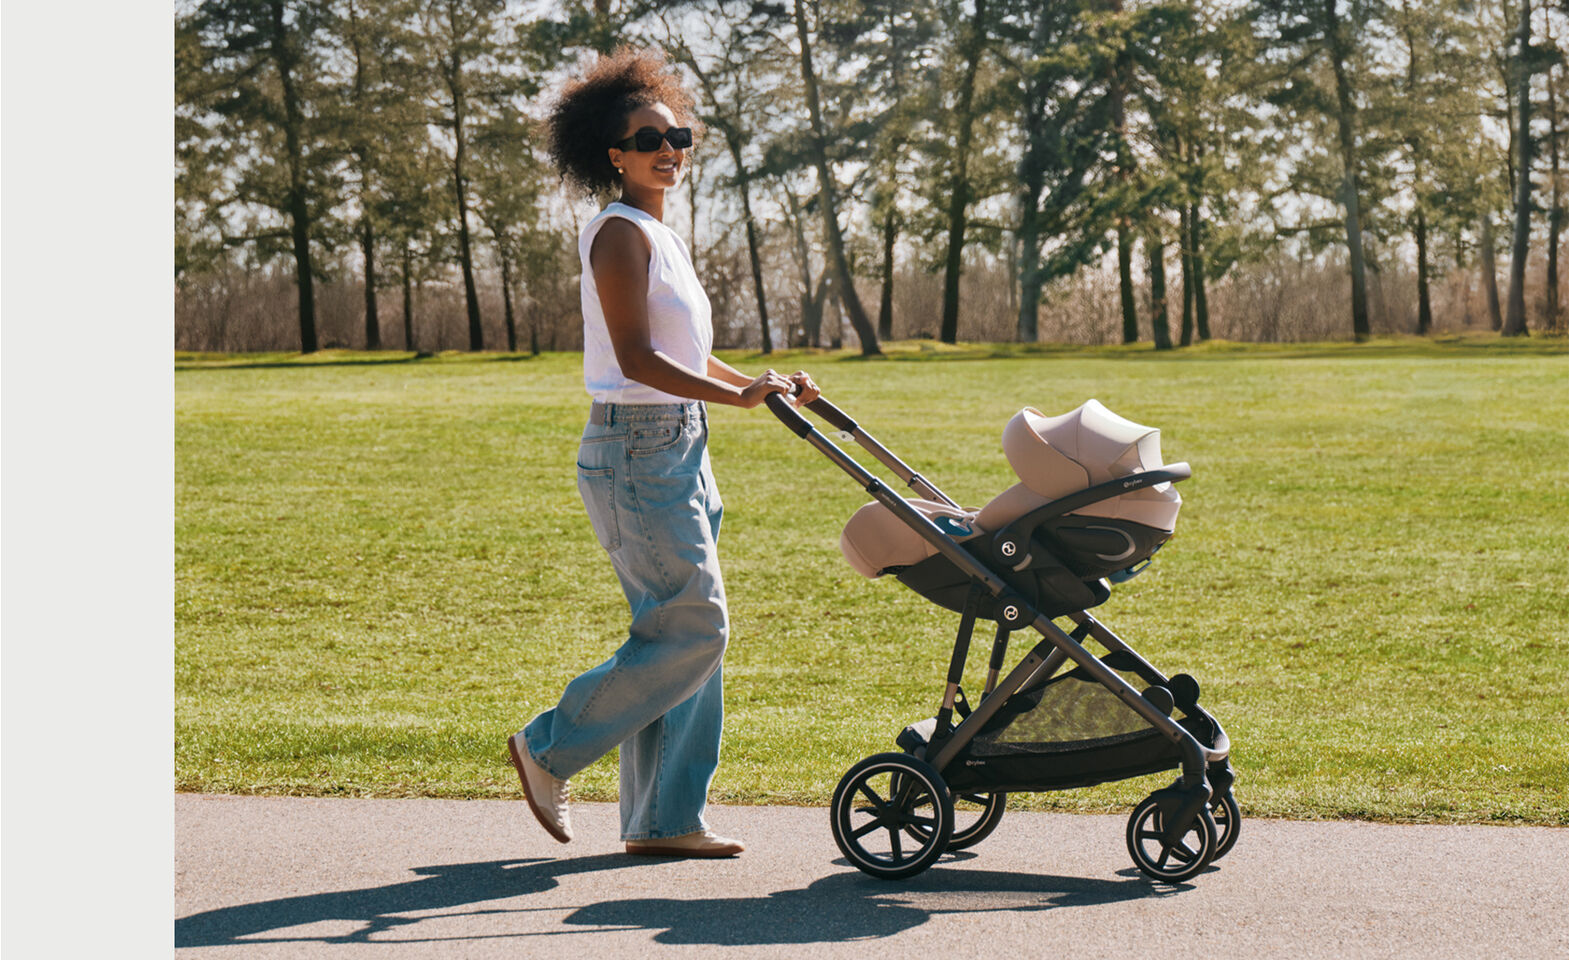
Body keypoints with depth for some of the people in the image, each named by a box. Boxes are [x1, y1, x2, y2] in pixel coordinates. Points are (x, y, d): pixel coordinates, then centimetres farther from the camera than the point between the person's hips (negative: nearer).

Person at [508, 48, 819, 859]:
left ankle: (665, 819, 14)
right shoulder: (619, 232, -12)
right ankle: (550, 749, 3)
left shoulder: (660, 236, 17)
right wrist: (737, 394, -26)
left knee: (687, 632, 9)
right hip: (635, 451, -9)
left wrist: (770, 384, 17)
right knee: (693, 628, -10)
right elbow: (636, 358, -21)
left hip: (680, 451, 10)